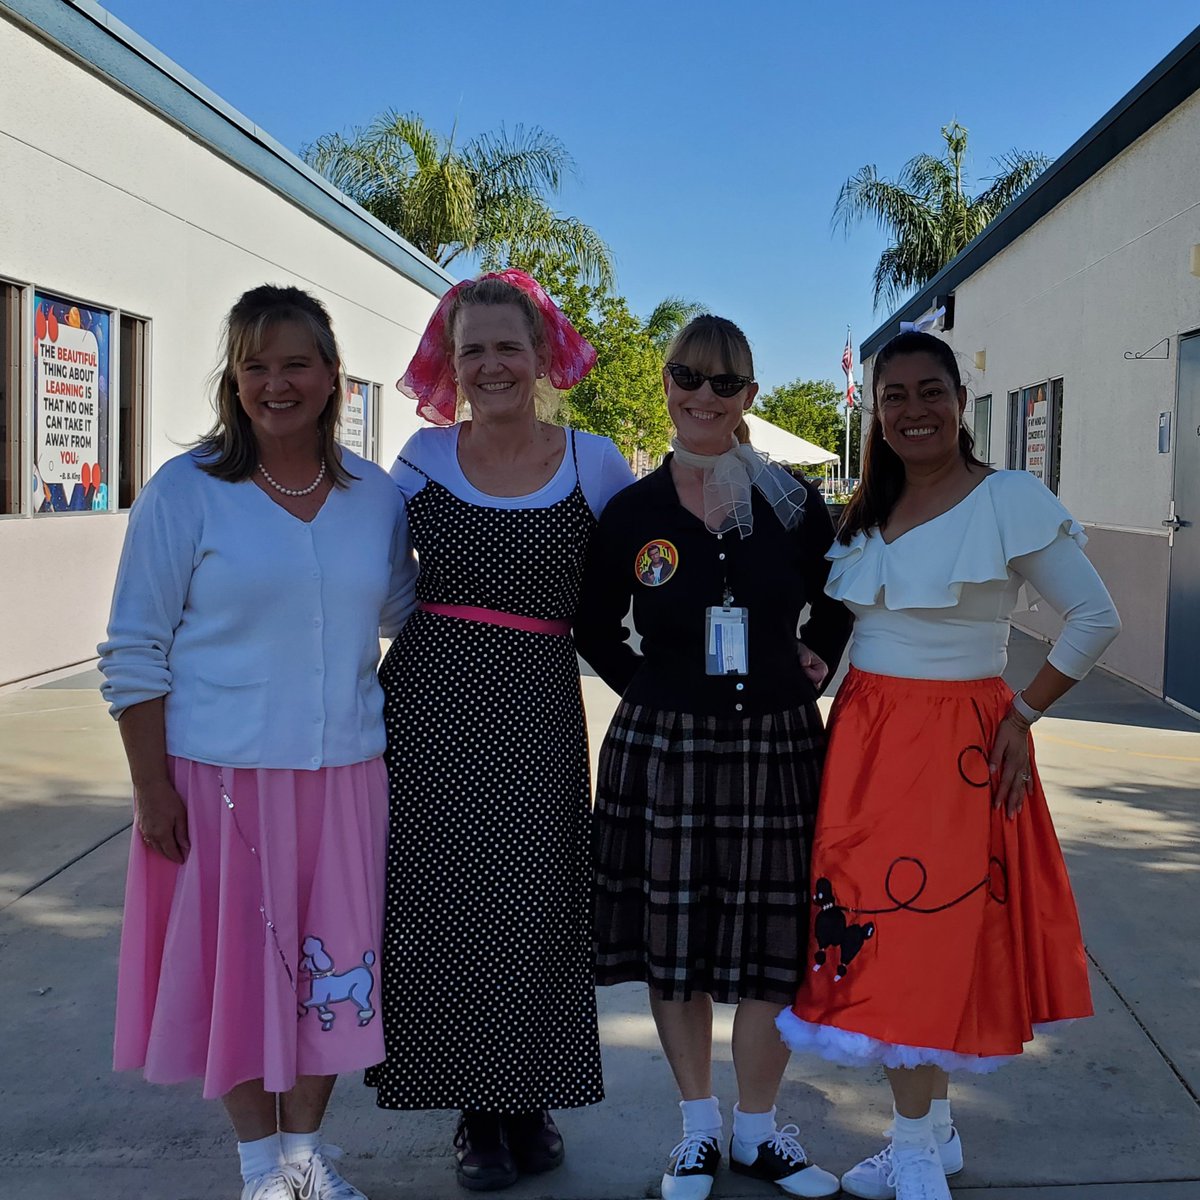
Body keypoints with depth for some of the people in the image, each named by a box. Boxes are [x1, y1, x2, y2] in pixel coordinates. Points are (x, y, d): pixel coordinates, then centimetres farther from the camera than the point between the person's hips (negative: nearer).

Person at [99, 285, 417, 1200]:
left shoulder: (377, 496, 5)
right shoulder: (185, 491, -5)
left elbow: (401, 615, 17)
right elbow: (135, 653, -4)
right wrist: (152, 786, -8)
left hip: (345, 773, 3)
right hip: (220, 774, -3)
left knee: (329, 963, 12)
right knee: (235, 962, 8)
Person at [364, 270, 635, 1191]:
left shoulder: (592, 461, 2)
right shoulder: (426, 456, 6)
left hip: (537, 708, -1)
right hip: (431, 702, 1)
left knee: (533, 900, 2)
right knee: (444, 898, 4)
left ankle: (531, 1101, 25)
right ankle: (477, 1114, 22)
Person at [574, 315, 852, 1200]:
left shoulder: (793, 504, 1)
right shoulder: (632, 513, -1)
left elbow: (838, 597, 18)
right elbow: (594, 627, 10)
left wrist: (816, 662, 5)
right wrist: (648, 690, 1)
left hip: (777, 749, 1)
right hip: (663, 752, 0)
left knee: (772, 945, 7)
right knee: (674, 941, 9)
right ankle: (699, 1126, 30)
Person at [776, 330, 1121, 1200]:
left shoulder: (1009, 501, -7)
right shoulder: (866, 512, 11)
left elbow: (1098, 618, -6)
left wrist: (1022, 714, -9)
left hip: (957, 746, -5)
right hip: (863, 737, 6)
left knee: (927, 928, -5)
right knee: (874, 926, 7)